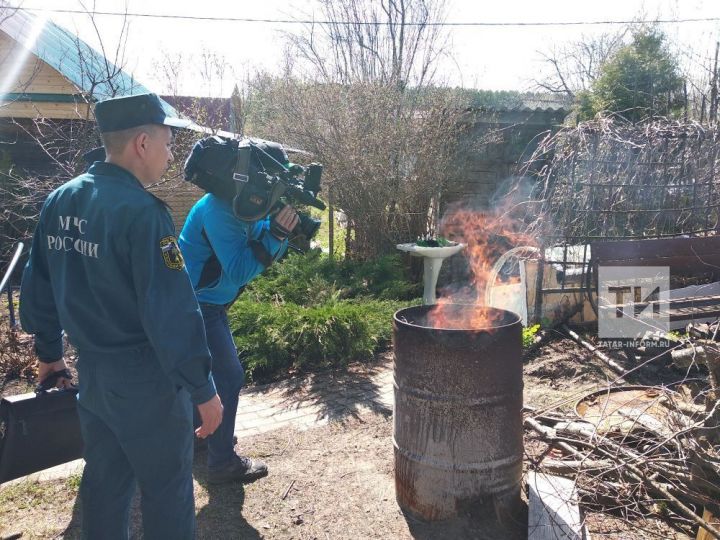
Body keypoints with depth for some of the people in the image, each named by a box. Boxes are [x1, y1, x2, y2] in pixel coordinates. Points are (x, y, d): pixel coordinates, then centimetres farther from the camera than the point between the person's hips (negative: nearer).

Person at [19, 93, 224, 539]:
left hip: (91, 371, 8)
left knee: (104, 482, 23)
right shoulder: (141, 211, -22)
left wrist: (49, 351, 24)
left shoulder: (60, 202, 3)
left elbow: (37, 287, 11)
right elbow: (172, 311, -25)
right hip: (144, 378, -8)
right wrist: (203, 388, -18)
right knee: (167, 488, 10)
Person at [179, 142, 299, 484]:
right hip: (196, 305, -10)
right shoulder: (219, 208, -24)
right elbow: (238, 272, -29)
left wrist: (280, 228, -13)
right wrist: (276, 234, -33)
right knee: (228, 378, -4)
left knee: (215, 370, 24)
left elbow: (264, 256, 4)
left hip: (206, 303, 10)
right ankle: (223, 463, 8)